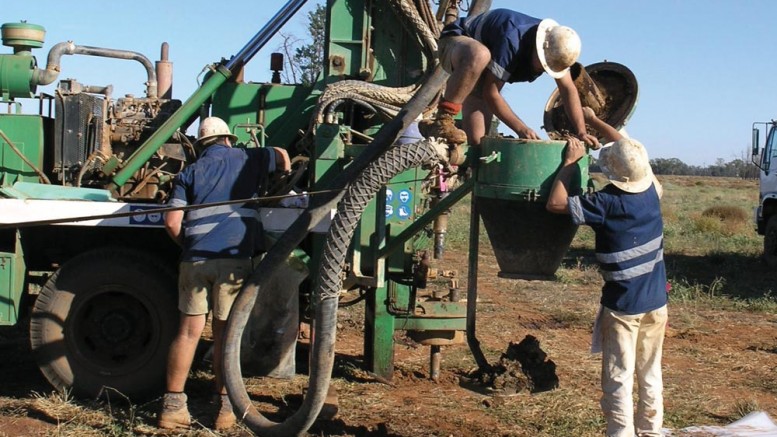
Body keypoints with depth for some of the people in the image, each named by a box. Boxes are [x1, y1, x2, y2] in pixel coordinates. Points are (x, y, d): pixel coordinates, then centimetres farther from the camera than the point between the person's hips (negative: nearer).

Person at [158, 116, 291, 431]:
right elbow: (282, 156, 34)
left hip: (195, 259, 1)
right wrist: (283, 179, 53)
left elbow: (172, 222, 3)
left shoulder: (190, 173, 14)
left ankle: (172, 406, 8)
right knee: (225, 334, 5)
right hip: (234, 258, -1)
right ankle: (225, 407, 8)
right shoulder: (246, 159, 14)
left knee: (189, 331, 6)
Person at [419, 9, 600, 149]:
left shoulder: (554, 47, -16)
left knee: (476, 140, -13)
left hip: (481, 73, 7)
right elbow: (490, 93, -34)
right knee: (481, 55, -46)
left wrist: (581, 132, -21)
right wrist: (521, 129, -36)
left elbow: (568, 89, -10)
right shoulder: (512, 40, -38)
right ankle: (442, 121, -38)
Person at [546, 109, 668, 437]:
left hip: (623, 305, -6)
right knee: (651, 376, 16)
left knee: (619, 380, 1)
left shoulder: (608, 204, -20)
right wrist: (593, 120, 23)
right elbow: (629, 150, 15)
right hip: (656, 302, 6)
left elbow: (555, 203, -16)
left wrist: (570, 162, -6)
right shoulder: (651, 191, -2)